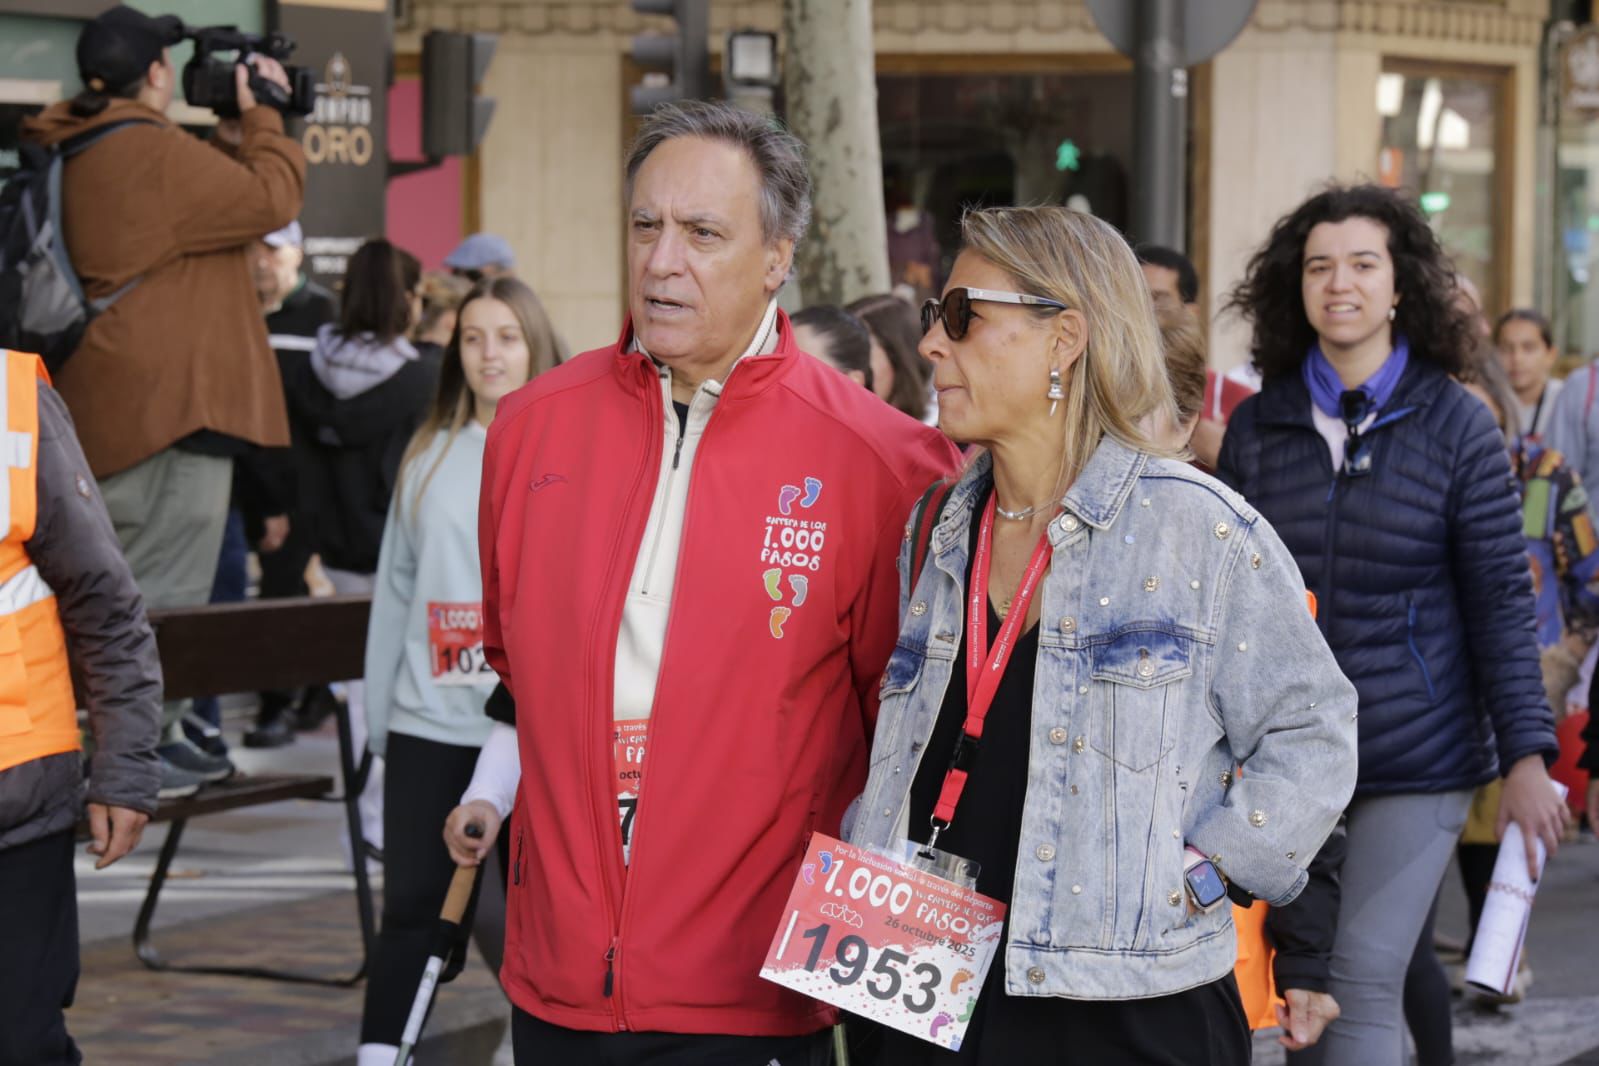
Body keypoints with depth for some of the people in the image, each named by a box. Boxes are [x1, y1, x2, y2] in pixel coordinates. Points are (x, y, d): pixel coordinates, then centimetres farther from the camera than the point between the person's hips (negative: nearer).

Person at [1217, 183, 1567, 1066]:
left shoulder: (1455, 424, -3)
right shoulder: (1256, 426, 4)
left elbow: (1500, 603, -4)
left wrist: (1527, 756, -9)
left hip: (1418, 757, -3)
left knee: (1364, 983, -10)